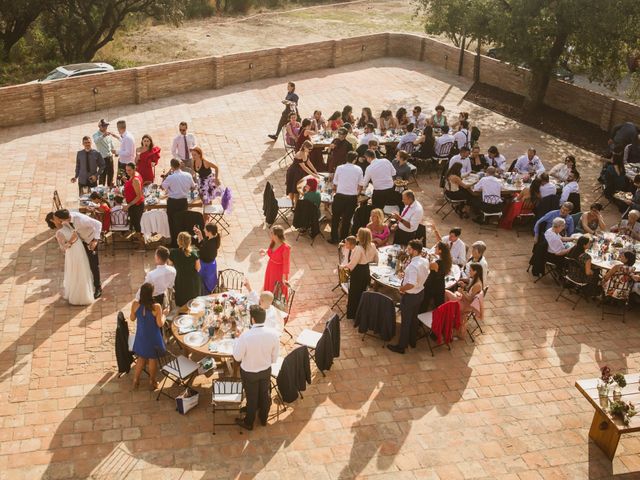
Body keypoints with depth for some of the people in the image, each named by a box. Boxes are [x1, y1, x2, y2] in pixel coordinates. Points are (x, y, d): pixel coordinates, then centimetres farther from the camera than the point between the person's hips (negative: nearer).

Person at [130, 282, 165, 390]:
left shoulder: (135, 304, -17)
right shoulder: (156, 307, -27)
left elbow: (132, 318, 0)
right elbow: (160, 324, -18)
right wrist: (164, 315, -1)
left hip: (141, 336, 3)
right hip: (153, 337, -3)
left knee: (141, 358, 25)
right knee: (153, 359, 20)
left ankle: (135, 381, 37)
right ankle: (152, 381, 36)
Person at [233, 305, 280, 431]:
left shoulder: (245, 336, -34)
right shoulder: (273, 334, -22)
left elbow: (237, 357, -19)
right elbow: (275, 356, -7)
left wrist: (237, 341, -5)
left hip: (249, 373, -3)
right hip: (266, 370, 3)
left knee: (252, 398, 20)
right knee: (265, 395, 27)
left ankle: (249, 423, 45)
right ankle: (263, 419, 52)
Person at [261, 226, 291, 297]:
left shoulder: (285, 248, -33)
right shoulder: (273, 242, -11)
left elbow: (286, 263, -24)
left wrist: (284, 277, -20)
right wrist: (265, 251, -7)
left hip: (279, 271, -7)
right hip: (270, 268, 7)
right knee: (269, 287, 26)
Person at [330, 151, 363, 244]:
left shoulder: (339, 168, 0)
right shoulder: (358, 169, -1)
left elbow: (335, 184, 6)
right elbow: (360, 186, 1)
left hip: (340, 196, 0)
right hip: (352, 197, 0)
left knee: (335, 218, 13)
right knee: (347, 219, 12)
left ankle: (334, 238, 14)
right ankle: (343, 238, 18)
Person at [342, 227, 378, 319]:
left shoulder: (359, 248, -29)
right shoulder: (372, 246, -8)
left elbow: (352, 264, -23)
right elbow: (375, 260, 6)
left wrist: (343, 266, -6)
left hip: (358, 272, -6)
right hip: (366, 271, 6)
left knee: (354, 292, 12)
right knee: (362, 291, 24)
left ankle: (353, 314, 26)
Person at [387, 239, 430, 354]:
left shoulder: (413, 265, -32)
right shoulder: (425, 262, -5)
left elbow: (411, 284, -39)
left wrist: (401, 288, -22)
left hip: (410, 296, -8)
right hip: (420, 292, 9)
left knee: (405, 321, 7)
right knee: (414, 318, 25)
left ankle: (401, 346, 21)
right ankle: (412, 341, 42)